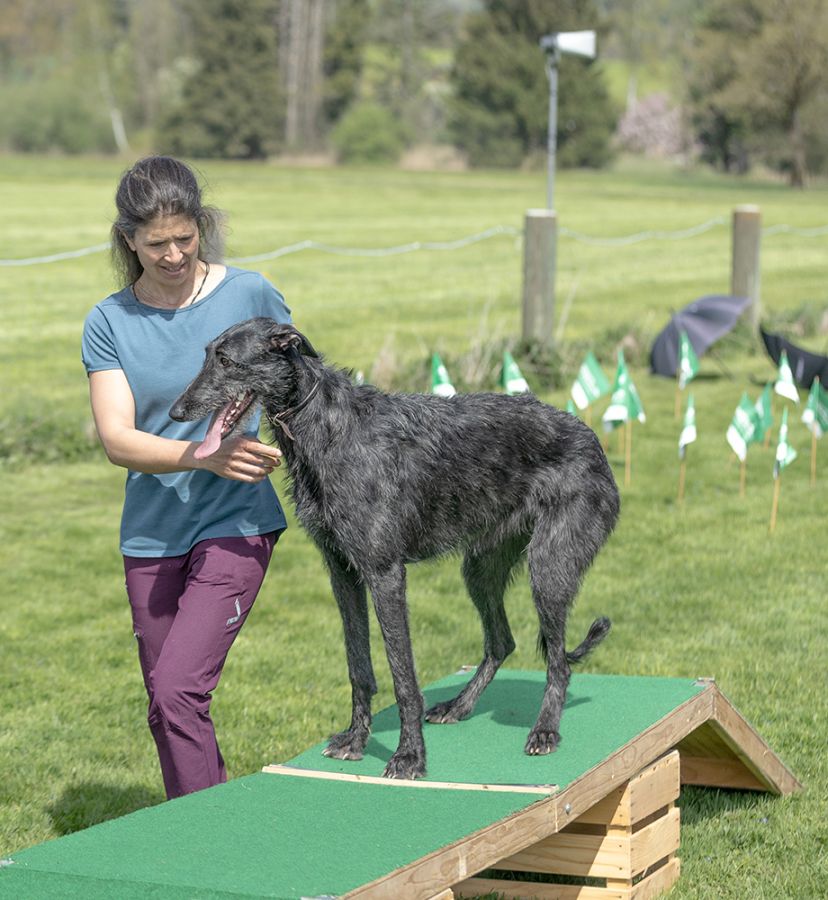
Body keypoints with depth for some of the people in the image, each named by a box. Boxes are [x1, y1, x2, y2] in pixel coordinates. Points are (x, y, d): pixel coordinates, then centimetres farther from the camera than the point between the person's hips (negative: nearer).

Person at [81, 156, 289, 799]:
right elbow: (117, 439, -11)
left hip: (236, 522, -3)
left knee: (178, 690, -17)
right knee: (164, 711, 11)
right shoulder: (110, 323, -1)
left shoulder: (250, 295, -4)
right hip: (151, 534, 3)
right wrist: (203, 456, -28)